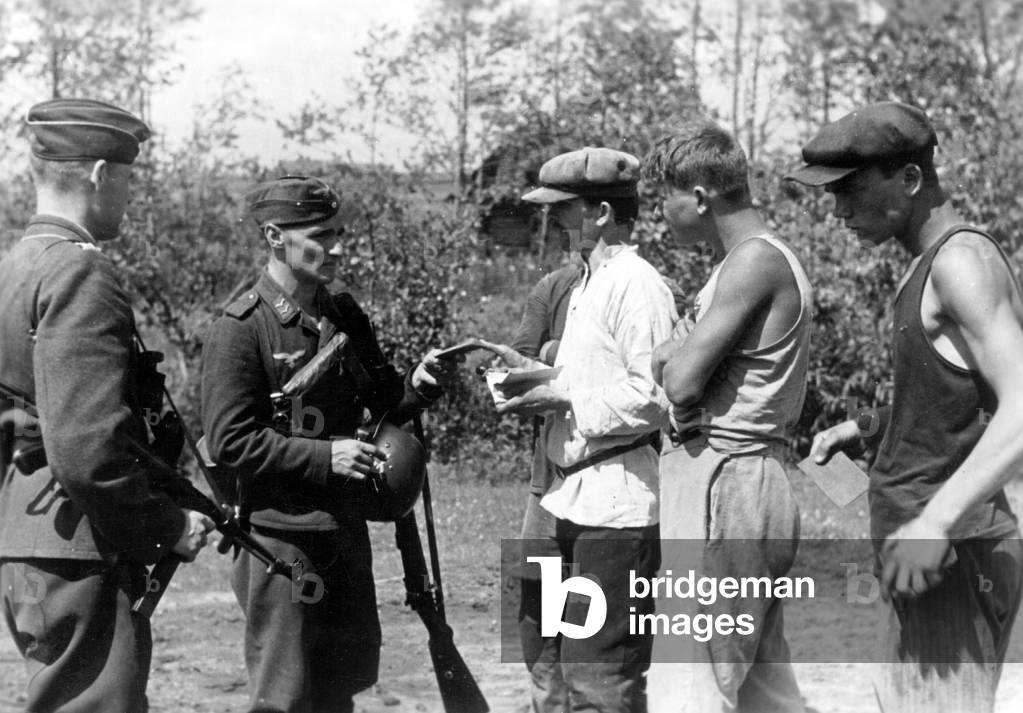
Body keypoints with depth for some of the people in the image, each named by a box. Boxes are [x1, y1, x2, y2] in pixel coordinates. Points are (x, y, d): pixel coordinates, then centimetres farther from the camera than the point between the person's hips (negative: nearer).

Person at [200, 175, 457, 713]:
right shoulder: (240, 329, -13)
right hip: (281, 535, -7)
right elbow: (228, 442, -16)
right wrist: (325, 457, -23)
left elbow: (381, 406, 15)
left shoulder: (346, 317, 8)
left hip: (347, 527, 7)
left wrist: (418, 385, -7)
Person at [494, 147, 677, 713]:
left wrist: (562, 399, -18)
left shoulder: (636, 285, -15)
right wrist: (538, 380, 6)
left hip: (619, 502, -10)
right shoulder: (588, 284, 15)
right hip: (579, 497, 10)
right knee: (574, 658, 19)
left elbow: (656, 398, -22)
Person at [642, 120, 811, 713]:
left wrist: (674, 359, 2)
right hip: (752, 479, 10)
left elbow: (681, 381, -18)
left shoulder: (756, 260, -14)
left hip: (721, 480, -10)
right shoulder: (767, 259, 18)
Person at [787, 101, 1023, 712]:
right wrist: (867, 426, 16)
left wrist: (936, 522, -31)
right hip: (920, 545, 10)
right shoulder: (932, 265, 14)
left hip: (952, 554, -10)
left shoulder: (963, 260, -15)